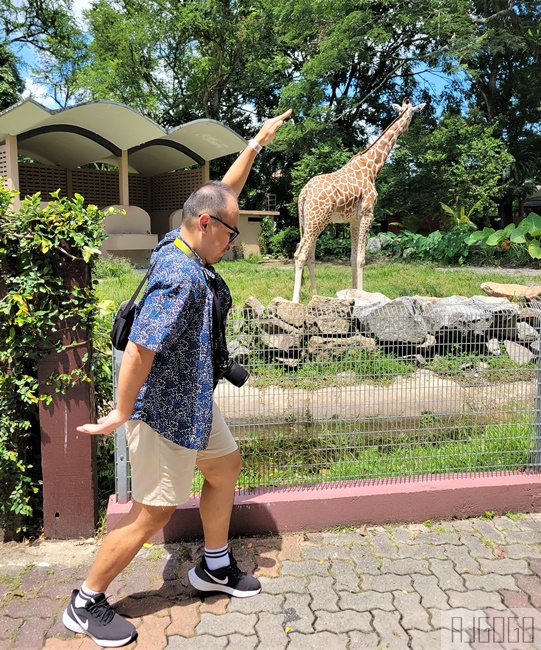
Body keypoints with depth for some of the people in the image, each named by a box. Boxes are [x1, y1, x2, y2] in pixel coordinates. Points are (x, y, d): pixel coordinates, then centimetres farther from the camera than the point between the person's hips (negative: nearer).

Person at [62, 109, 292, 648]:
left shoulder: (184, 246, 2)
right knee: (154, 512, 2)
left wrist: (256, 144, 20)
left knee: (225, 466, 21)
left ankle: (214, 567, 39)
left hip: (192, 400, 10)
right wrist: (121, 414, -21)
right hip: (165, 410, -10)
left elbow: (224, 193, 15)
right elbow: (140, 349, -31)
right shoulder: (181, 276, -27)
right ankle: (85, 605, 22)